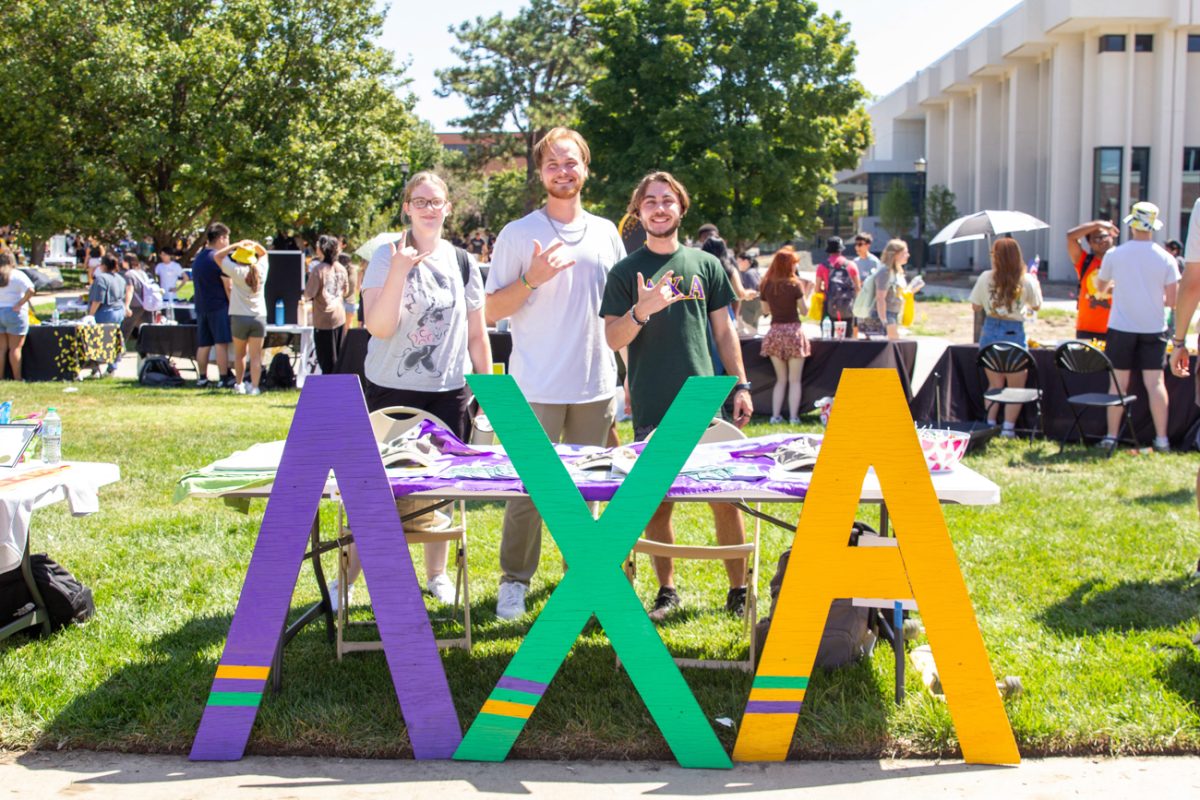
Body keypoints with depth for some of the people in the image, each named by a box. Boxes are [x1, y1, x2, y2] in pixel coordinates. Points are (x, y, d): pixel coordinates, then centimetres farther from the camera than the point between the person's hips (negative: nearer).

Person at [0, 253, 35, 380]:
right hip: (14, 313, -4)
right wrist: (20, 304, -12)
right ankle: (17, 378, 2)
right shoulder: (17, 275, -6)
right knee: (15, 347, 0)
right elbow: (30, 290, -20)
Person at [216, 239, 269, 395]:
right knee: (256, 355, -1)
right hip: (259, 317, 1)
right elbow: (263, 253, 20)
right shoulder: (261, 270, 1)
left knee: (240, 354, 16)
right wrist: (255, 245, 2)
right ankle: (254, 387, -8)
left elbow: (217, 256, -2)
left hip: (240, 317, -1)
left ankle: (239, 384, 23)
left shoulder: (237, 271, -9)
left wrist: (235, 246, -6)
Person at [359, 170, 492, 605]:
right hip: (391, 391, -3)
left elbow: (477, 335, 12)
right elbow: (379, 327, -14)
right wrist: (400, 270, -23)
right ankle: (348, 578, 9)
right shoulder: (387, 257, -4)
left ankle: (437, 573, 26)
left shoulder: (462, 263, 7)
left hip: (448, 392, 3)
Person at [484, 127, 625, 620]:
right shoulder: (518, 235, -1)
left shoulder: (606, 233, 11)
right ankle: (514, 581, 11)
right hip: (537, 388, -3)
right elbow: (492, 311, -3)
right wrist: (531, 280, -19)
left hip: (596, 386, 4)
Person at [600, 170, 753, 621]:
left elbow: (724, 330, 13)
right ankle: (667, 590, 18)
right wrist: (641, 310, -20)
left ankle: (738, 589, 12)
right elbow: (613, 339, -1)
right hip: (652, 407, -1)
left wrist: (740, 386, 6)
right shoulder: (626, 272, 5)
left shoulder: (705, 265, 10)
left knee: (725, 497, 0)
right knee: (657, 501, 4)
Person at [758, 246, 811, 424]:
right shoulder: (794, 284, -9)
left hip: (775, 333, 4)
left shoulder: (767, 285, 2)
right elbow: (804, 311, -4)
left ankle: (775, 416, 9)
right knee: (794, 380, 3)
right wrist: (807, 292, 8)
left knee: (780, 379, 15)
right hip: (793, 332, -4)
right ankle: (793, 417, 0)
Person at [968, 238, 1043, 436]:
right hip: (1014, 332, -2)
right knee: (1016, 386, 9)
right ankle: (1008, 428, 2)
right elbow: (1036, 306, 9)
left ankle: (990, 425, 13)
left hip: (990, 331, 2)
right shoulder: (1027, 280, -6)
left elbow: (975, 306, 4)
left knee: (994, 384, 16)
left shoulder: (986, 278, -4)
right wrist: (1035, 282, 24)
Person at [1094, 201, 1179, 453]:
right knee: (1155, 382, 1)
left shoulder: (1114, 255, -3)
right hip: (1153, 329, 0)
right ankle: (1161, 439, 0)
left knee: (1119, 383, 4)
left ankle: (1111, 436, 5)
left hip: (1121, 328, 0)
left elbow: (1100, 286, 13)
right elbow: (1173, 300, -4)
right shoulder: (1166, 258, -3)